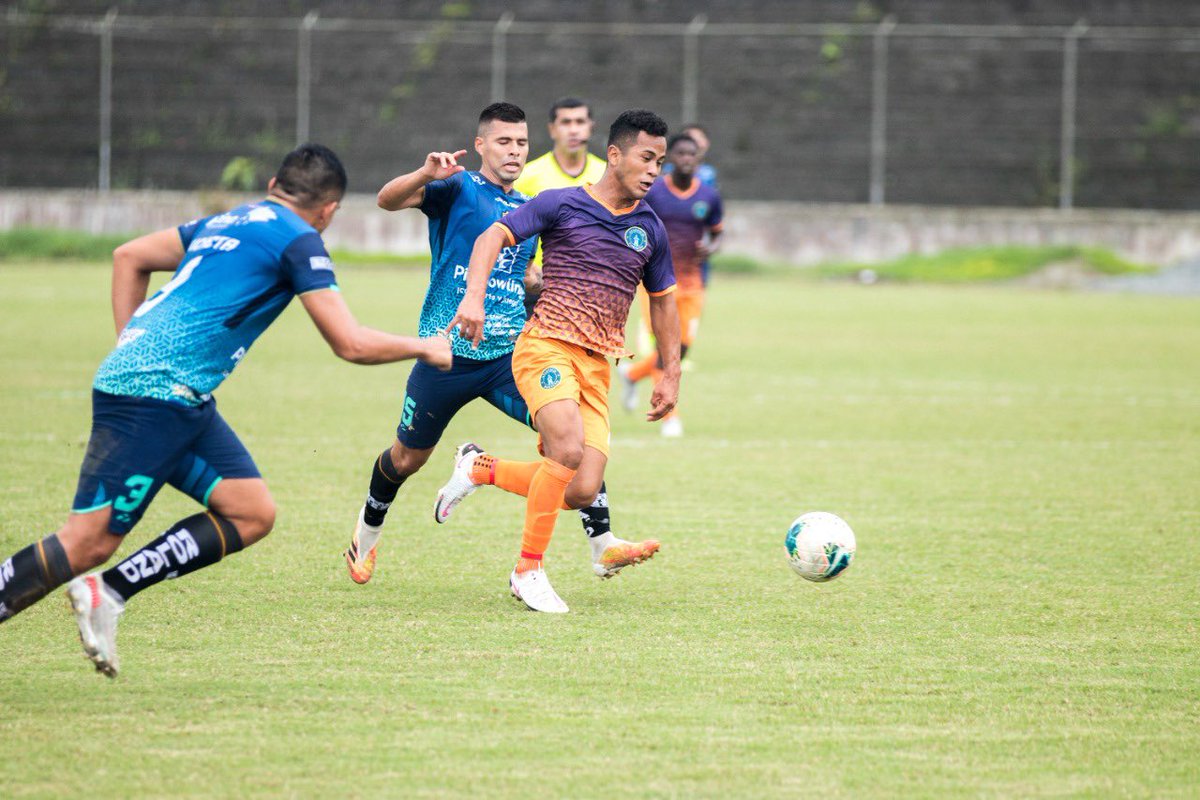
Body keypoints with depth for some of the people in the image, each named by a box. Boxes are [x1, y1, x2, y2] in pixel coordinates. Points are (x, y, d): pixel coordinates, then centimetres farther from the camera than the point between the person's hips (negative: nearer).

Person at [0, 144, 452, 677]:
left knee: (252, 515, 6)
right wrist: (424, 349, 11)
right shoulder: (298, 240, -3)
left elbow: (128, 256, 30)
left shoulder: (228, 223, 22)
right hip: (156, 394, -9)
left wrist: (132, 348, 26)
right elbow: (351, 343, -5)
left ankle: (107, 593, 1)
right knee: (87, 544, -12)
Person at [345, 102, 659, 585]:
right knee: (407, 458, 11)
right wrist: (426, 175, -39)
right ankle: (368, 532, 41)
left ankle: (602, 547, -17)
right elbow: (387, 200, -20)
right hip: (446, 353, -4)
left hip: (510, 357, 4)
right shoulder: (458, 188, -3)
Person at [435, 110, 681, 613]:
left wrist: (671, 375, 24)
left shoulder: (649, 230, 14)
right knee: (568, 448, -29)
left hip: (597, 365, 5)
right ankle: (528, 571, -14)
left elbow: (662, 302, 26)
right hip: (546, 345, -5)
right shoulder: (562, 205, 1)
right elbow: (493, 237, -4)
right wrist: (474, 297, -21)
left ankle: (480, 469, 18)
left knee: (582, 492, -9)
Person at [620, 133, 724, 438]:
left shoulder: (709, 196, 3)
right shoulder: (651, 193, -5)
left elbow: (716, 234, 14)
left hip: (692, 283, 4)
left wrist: (710, 249, -8)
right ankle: (669, 416, -3)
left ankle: (632, 373, 32)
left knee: (682, 348, 3)